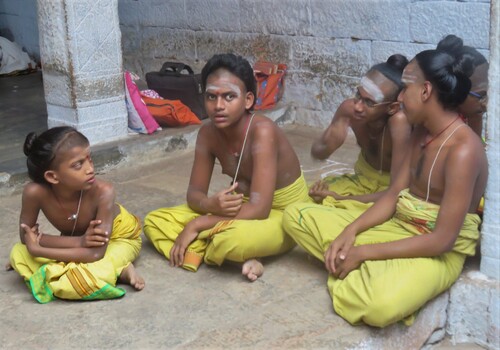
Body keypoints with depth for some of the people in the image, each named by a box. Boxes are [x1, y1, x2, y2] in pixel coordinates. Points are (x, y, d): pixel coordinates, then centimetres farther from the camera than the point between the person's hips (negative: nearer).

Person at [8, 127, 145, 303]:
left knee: (92, 278, -33)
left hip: (119, 236, -4)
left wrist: (37, 249, -30)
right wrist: (79, 241, -31)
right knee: (18, 254, -12)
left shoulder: (103, 191, -37)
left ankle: (118, 269, -4)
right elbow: (26, 236, -18)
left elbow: (96, 253, -35)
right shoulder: (35, 192, -30)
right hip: (76, 238, 4)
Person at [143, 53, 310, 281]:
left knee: (232, 237, -42)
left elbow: (259, 208, -33)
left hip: (283, 216, -7)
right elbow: (194, 193, -3)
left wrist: (196, 225, -27)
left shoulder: (262, 131, -28)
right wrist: (211, 205, -29)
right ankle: (240, 258, -16)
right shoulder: (208, 133, -9)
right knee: (155, 221, -6)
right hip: (240, 209, 8)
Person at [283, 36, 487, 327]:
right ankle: (365, 272, -7)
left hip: (439, 254, -8)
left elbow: (442, 240, -26)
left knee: (380, 306, -41)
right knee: (296, 216, 1)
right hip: (399, 227, 8)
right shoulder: (422, 131, 4)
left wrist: (364, 252, -21)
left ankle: (360, 271, -7)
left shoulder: (463, 150, -25)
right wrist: (351, 230, -10)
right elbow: (393, 196, 7)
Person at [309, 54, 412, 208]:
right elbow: (316, 153, -5)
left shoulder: (399, 121, -34)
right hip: (363, 178, 5)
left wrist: (340, 200, -31)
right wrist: (328, 145, -29)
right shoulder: (349, 108, -20)